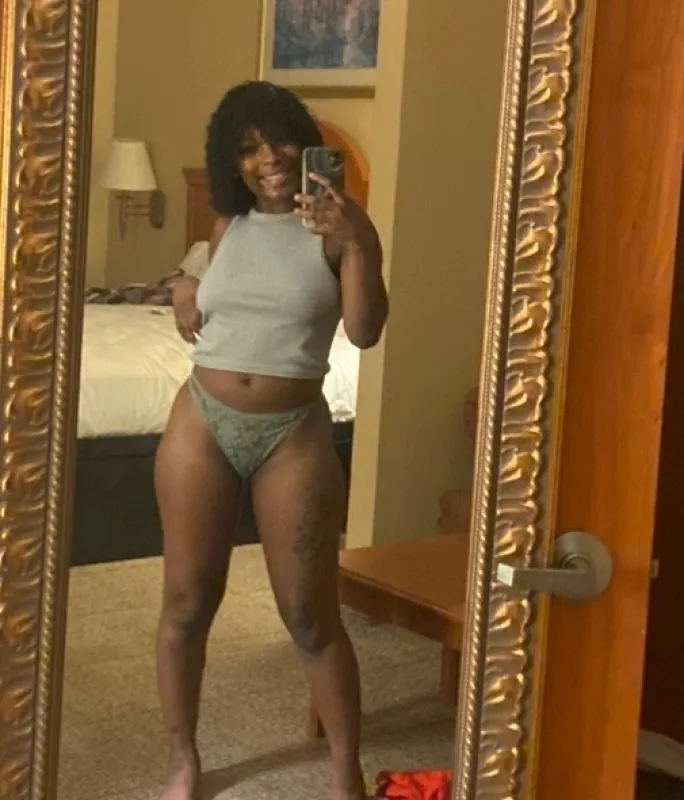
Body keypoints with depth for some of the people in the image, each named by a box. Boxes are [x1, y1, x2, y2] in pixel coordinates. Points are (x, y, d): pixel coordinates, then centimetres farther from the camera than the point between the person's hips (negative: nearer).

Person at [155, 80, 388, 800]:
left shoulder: (340, 229, -4)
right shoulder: (227, 224, 8)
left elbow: (365, 331, -16)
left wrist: (357, 241, -28)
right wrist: (181, 291, -3)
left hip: (294, 433, -3)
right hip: (201, 423, 3)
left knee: (311, 614, 2)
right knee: (187, 600, 8)